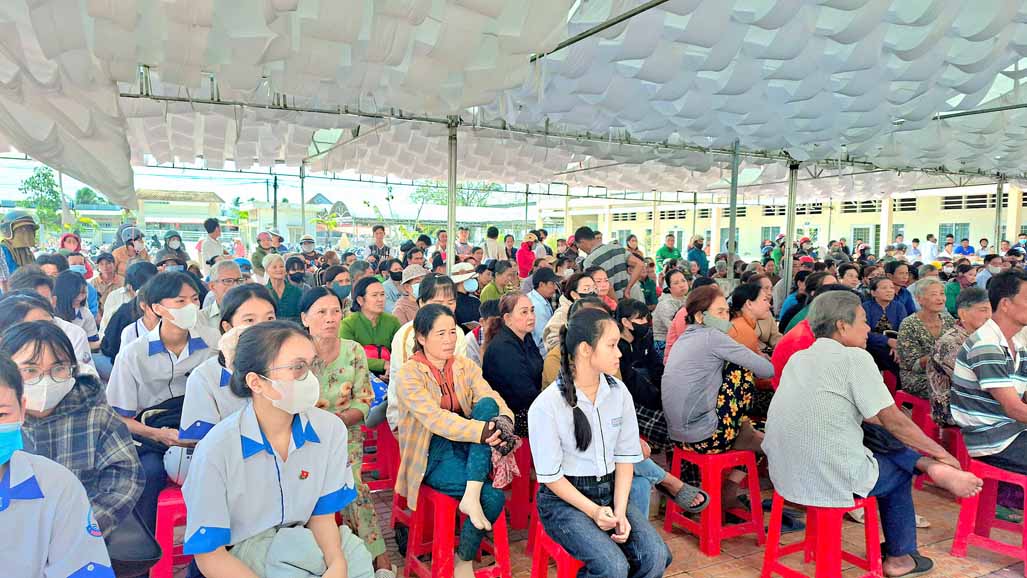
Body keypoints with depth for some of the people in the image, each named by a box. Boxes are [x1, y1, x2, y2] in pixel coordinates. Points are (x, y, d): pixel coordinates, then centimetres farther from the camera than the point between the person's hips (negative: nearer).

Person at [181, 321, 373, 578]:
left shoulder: (330, 429, -9)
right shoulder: (217, 449, -19)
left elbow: (322, 514, 1)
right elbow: (210, 555, -13)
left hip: (296, 544, 3)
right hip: (233, 555, -3)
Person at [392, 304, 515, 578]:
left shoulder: (466, 366, 5)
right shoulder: (408, 375, -11)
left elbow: (495, 401, -9)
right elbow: (435, 418, -25)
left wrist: (503, 423, -33)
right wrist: (482, 431, -38)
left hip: (467, 449, 5)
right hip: (432, 456, -5)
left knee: (487, 405, -24)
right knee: (494, 495, -25)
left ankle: (471, 495, -27)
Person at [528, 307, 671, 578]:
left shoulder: (619, 391, -1)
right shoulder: (547, 405, -17)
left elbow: (626, 455, 2)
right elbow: (550, 475, -11)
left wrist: (620, 510, -9)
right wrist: (594, 511, -16)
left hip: (611, 491, 5)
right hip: (564, 498, -5)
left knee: (656, 556, -18)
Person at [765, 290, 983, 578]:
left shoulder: (798, 358, 11)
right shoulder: (854, 357, -10)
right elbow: (894, 421, -6)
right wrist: (942, 453, 10)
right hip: (834, 478, -6)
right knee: (899, 471, 24)